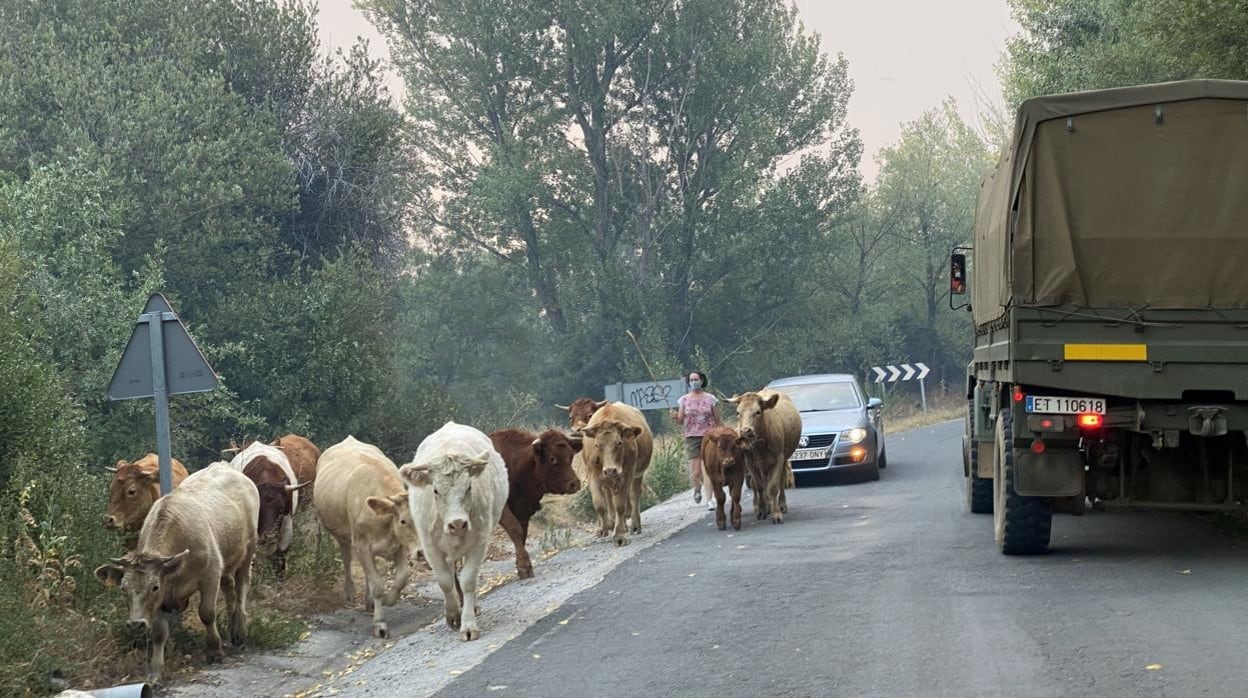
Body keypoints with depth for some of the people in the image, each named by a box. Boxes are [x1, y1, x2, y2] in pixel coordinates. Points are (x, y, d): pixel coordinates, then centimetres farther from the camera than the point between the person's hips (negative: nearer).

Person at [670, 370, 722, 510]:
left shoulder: (711, 399, 3)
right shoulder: (684, 400, 6)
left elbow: (719, 421, 6)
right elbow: (680, 422, 7)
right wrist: (675, 417, -15)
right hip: (691, 437, 1)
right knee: (695, 473, -2)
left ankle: (709, 499, -6)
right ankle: (697, 488, 31)